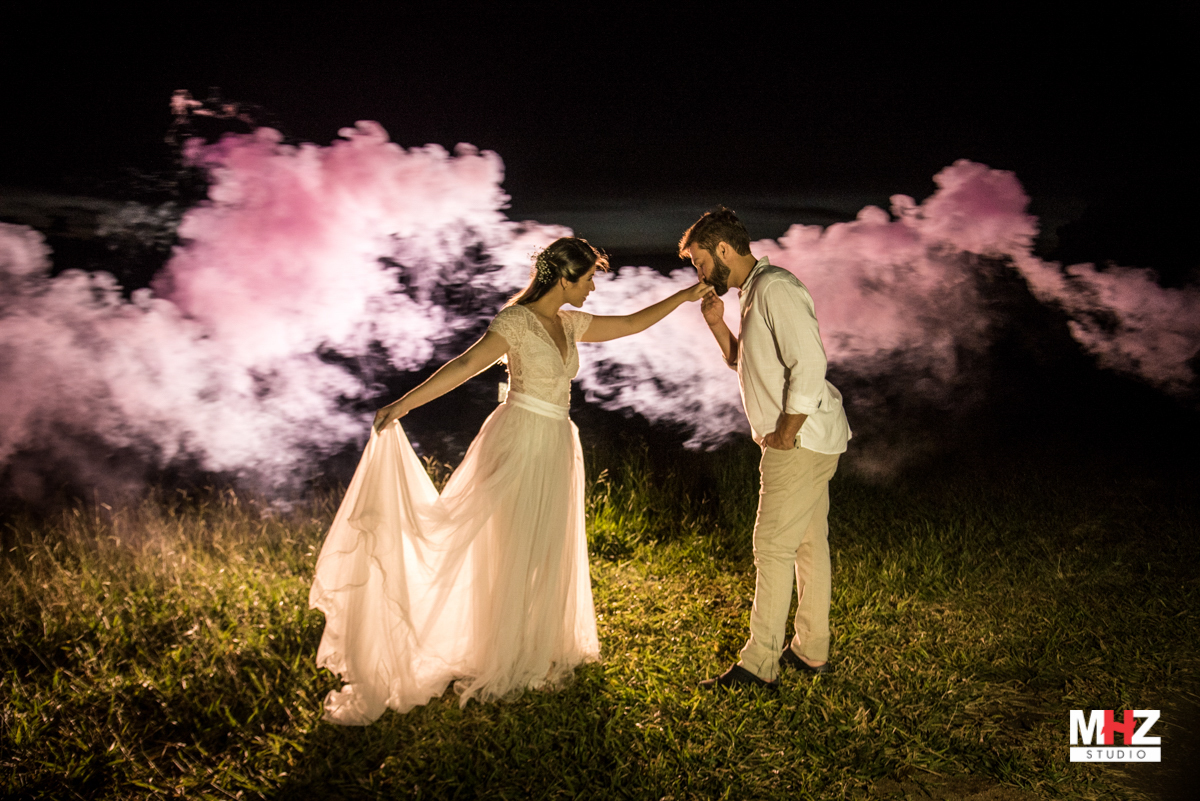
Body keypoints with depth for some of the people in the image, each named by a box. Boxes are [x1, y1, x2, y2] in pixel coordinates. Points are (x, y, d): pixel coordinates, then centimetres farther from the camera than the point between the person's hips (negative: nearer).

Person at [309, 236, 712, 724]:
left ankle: (533, 655, 30)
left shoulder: (569, 324, 10)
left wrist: (684, 296, 18)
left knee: (545, 555, 14)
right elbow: (465, 365, -21)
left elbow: (631, 324, 18)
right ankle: (497, 664, 15)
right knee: (510, 554, 1)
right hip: (519, 443, -8)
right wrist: (405, 402, -30)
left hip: (555, 447, 8)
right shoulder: (517, 321, -13)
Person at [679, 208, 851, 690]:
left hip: (800, 440, -10)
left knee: (773, 548, -6)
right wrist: (717, 324, 8)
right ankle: (811, 651, 27)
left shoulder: (775, 288, -17)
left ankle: (758, 666, 3)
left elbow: (810, 364, -25)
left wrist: (786, 433, -19)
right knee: (809, 543, 16)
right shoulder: (752, 293, 15)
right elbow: (745, 364, 23)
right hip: (809, 439, 10)